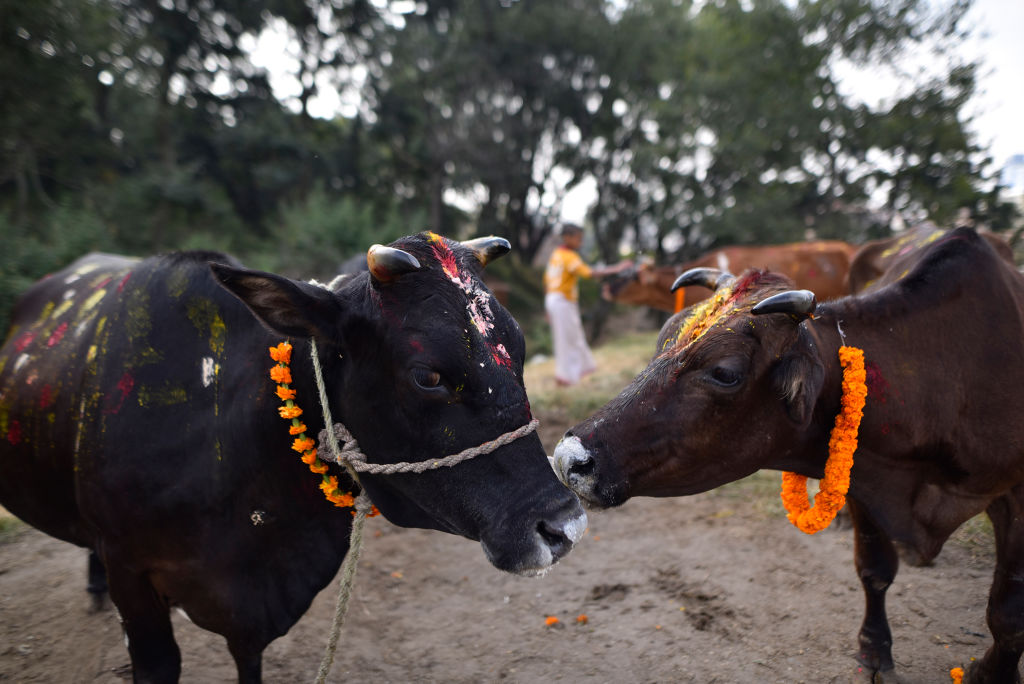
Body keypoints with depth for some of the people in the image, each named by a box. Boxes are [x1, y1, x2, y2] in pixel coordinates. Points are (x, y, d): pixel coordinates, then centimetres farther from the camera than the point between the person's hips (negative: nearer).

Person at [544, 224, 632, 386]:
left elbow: (546, 281, 15)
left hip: (551, 299, 9)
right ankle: (565, 375, 3)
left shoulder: (555, 254, 12)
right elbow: (590, 273, -26)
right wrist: (616, 269, -25)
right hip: (563, 301, -9)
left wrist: (548, 307, 20)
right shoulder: (569, 257, -15)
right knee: (568, 339, -2)